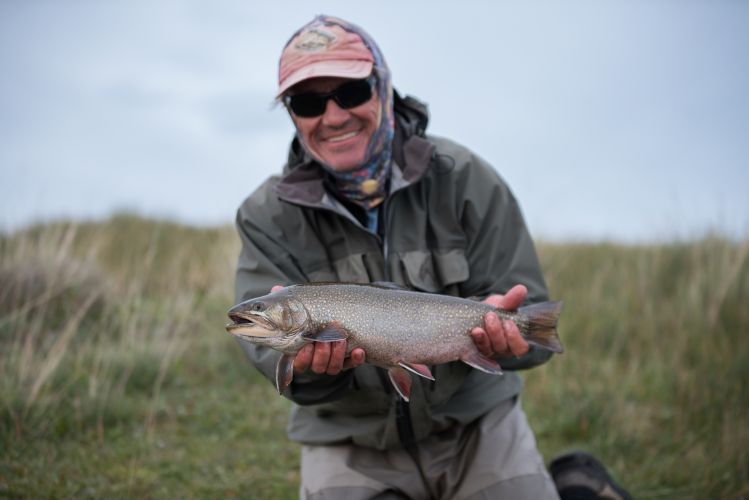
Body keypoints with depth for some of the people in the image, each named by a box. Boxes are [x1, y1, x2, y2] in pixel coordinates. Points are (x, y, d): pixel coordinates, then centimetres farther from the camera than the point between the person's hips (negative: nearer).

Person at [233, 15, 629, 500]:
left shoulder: (464, 180, -9)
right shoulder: (266, 217, -7)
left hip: (477, 423, 1)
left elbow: (532, 316, -11)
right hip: (350, 446, 0)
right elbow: (270, 348, -14)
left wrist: (497, 326, -33)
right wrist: (308, 363, -36)